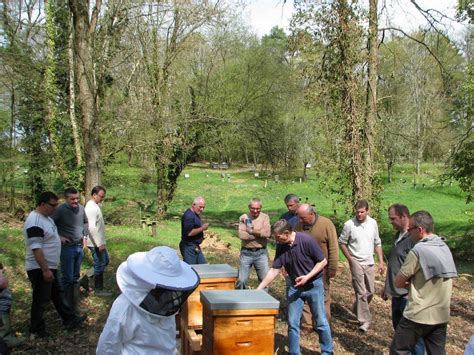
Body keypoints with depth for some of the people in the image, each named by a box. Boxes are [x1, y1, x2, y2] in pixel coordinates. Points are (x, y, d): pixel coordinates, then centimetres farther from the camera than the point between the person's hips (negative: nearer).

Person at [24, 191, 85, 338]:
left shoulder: (46, 217, 8)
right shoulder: (35, 222, -25)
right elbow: (36, 248, -29)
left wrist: (60, 238, 14)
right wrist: (45, 270, -29)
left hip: (50, 267, 10)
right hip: (40, 269, -10)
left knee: (57, 295, 19)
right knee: (41, 300, 2)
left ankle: (69, 320, 30)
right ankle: (37, 330, 16)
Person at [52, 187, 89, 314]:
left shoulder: (81, 208, 2)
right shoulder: (60, 210, -16)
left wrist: (85, 235, 8)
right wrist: (59, 237, -17)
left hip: (80, 247, 6)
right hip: (67, 248, -6)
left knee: (75, 277, 16)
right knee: (67, 278, -3)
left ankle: (74, 306, 28)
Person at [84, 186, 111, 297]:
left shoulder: (94, 205, 11)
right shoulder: (92, 208, -21)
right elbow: (92, 228, -27)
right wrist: (99, 243, -26)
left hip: (98, 241, 10)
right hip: (96, 243, -10)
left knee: (105, 261, 20)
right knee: (100, 265, 0)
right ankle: (99, 290, 11)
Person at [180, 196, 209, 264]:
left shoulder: (196, 215, 14)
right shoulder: (188, 216, -19)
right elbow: (189, 233, -25)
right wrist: (202, 228, -18)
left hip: (196, 247, 10)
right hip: (189, 247, -10)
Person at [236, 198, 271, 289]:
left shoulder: (265, 217, 2)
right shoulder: (243, 218, 2)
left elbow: (267, 233, -14)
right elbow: (242, 235, -13)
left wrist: (252, 231, -11)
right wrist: (260, 234, -12)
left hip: (261, 253, 0)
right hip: (246, 253, 0)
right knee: (241, 280, 5)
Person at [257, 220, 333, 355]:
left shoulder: (307, 241, -22)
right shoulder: (281, 248, -6)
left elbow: (323, 261, -14)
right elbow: (274, 270, -2)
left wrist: (307, 277, -22)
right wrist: (259, 289, -5)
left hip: (314, 285, -4)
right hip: (294, 286, 5)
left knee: (321, 322, 5)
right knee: (292, 323, 6)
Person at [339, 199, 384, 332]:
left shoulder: (373, 223, 0)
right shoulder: (349, 224, -13)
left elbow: (377, 243, 8)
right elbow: (342, 242, -2)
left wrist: (381, 262, 5)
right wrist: (350, 259, -8)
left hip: (369, 263, 5)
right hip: (356, 262, -5)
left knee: (370, 291, 13)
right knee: (361, 293, -5)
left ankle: (357, 309, 37)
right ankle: (364, 321, 4)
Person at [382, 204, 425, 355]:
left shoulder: (413, 238, -20)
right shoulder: (398, 236, 10)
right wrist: (387, 286, 23)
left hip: (408, 295, -9)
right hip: (397, 293, 9)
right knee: (398, 328, 21)